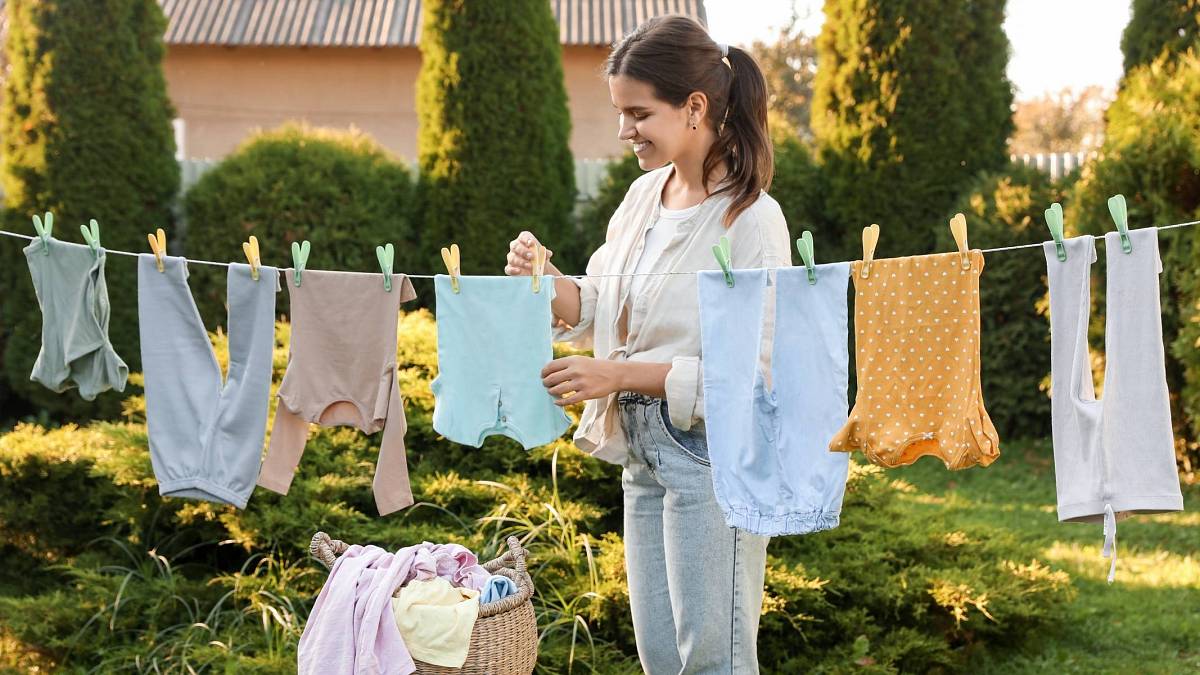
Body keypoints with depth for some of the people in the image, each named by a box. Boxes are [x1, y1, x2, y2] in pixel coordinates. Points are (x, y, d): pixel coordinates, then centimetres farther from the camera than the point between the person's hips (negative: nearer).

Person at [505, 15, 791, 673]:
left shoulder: (750, 218, -16)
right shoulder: (644, 194, 7)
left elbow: (753, 368, -18)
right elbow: (602, 311, 14)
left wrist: (619, 376, -21)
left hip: (711, 451, -8)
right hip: (641, 447, 8)